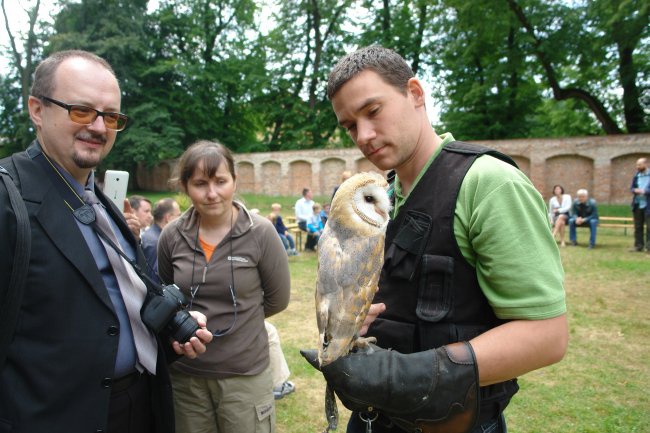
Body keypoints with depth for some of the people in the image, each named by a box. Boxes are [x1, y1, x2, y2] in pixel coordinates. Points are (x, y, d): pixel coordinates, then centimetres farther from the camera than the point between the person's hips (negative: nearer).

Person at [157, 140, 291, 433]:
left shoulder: (260, 232, -13)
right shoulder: (171, 236, -5)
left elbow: (277, 299, -2)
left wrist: (237, 317, 4)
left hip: (245, 375, -2)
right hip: (185, 375, 3)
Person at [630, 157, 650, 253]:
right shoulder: (636, 176, 11)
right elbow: (631, 188, 10)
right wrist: (635, 190, -11)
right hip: (637, 205, 5)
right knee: (638, 227, 10)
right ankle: (638, 246, 17)